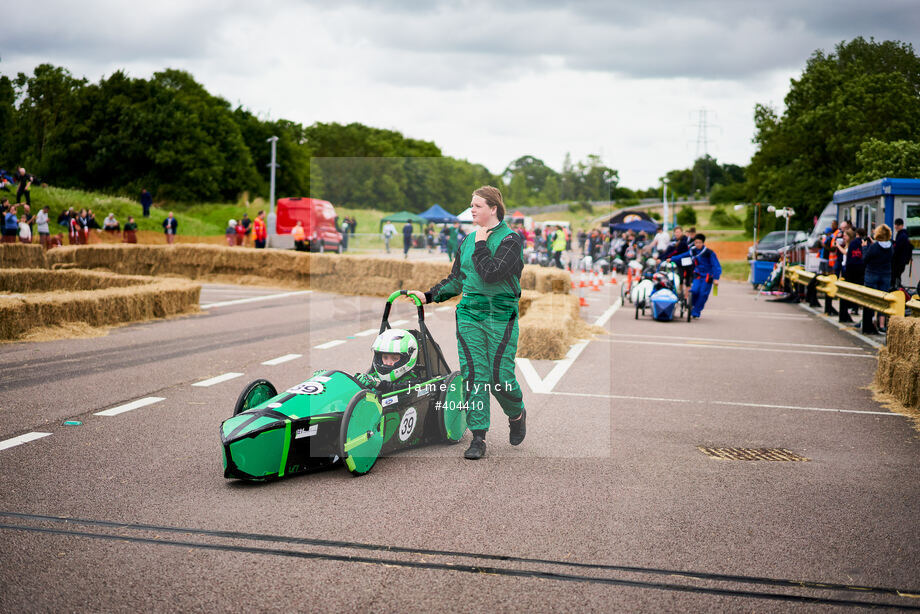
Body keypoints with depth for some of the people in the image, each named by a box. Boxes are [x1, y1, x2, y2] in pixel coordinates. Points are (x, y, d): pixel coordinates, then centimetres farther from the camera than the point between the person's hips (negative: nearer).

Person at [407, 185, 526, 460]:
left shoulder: (511, 239, -5)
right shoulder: (467, 241, 14)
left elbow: (491, 273, -19)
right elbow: (456, 279, 21)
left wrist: (480, 244, -9)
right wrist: (429, 295, 10)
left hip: (501, 315, -4)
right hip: (469, 314, 5)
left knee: (500, 376, -4)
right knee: (472, 374, -4)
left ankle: (517, 414, 28)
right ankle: (478, 438, 1)